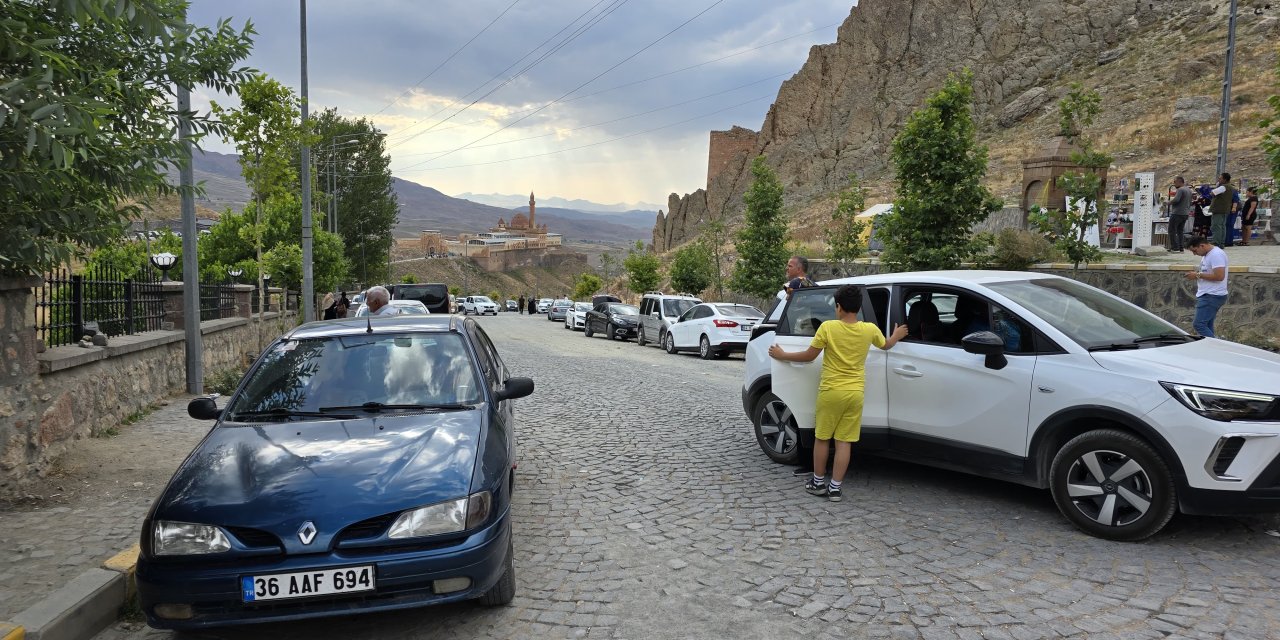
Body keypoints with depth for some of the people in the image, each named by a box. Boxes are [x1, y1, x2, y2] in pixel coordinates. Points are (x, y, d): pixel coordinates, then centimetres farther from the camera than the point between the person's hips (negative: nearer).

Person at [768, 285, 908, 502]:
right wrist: (896, 336, 45)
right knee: (844, 441, 6)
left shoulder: (828, 327, -12)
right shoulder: (870, 329, -1)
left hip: (831, 392, -3)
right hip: (855, 393, 3)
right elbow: (886, 345, 22)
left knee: (822, 438, 12)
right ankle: (835, 488, 9)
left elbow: (809, 356, -4)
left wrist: (782, 355, 11)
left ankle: (818, 483, 21)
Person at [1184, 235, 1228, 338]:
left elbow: (1219, 276, -24)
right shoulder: (1206, 255, 16)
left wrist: (1198, 275, -17)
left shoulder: (1216, 254, -16)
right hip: (1207, 296, 10)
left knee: (1198, 325, -15)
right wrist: (1196, 274, 9)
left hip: (1213, 296, -10)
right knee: (1207, 327, 10)